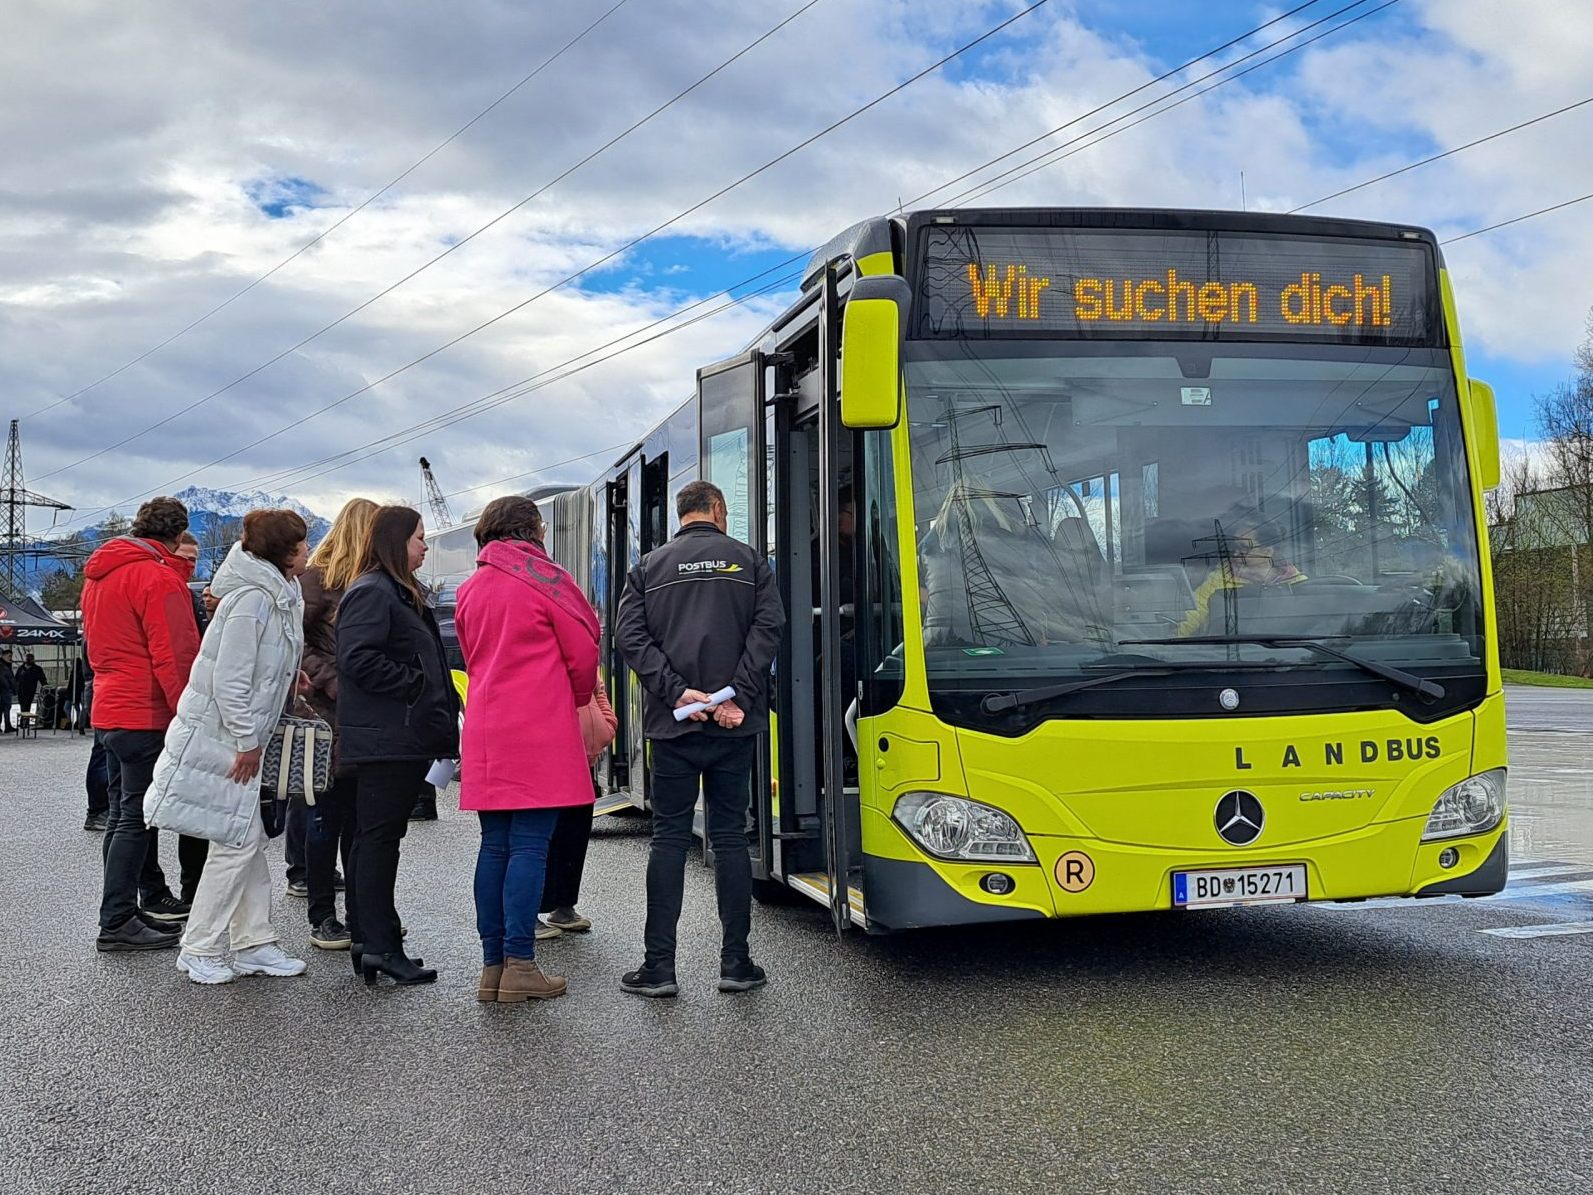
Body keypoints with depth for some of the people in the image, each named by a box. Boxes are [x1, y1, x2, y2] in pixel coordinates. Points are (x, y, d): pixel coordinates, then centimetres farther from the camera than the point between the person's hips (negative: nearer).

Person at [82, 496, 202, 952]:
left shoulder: (99, 573, 16)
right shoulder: (157, 577, -14)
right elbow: (174, 655, -18)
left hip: (110, 709, 10)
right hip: (147, 715, -10)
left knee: (124, 814, 14)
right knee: (137, 817, -6)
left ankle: (123, 912, 20)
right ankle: (117, 923, -4)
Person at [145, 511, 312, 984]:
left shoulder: (281, 596, 10)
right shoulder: (251, 599, -20)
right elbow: (229, 679, -23)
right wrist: (247, 743, -19)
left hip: (241, 738, 10)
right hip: (219, 737, -10)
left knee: (250, 840, 11)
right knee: (237, 841, -6)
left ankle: (253, 943, 18)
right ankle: (199, 951, 4)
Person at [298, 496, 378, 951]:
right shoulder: (318, 579, -7)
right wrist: (333, 684, -17)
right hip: (332, 716, -6)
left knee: (362, 817, 11)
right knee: (328, 815, 2)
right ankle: (322, 917, 10)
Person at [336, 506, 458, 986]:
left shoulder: (399, 593, 22)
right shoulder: (372, 593, -12)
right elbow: (359, 659, -22)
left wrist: (440, 705, 15)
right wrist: (414, 685, -16)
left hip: (400, 736, 11)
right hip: (386, 739, -11)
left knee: (372, 838, 13)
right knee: (380, 837, -8)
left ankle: (366, 937, 20)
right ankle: (381, 946, -5)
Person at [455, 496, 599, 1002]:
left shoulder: (469, 590, 13)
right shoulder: (548, 582, -5)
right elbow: (583, 657, -2)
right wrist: (577, 699, 17)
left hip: (487, 730, 6)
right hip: (542, 733, -6)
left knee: (494, 846, 8)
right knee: (530, 846, -4)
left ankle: (492, 965, 11)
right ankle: (519, 965, -4)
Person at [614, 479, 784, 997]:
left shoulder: (649, 567, 9)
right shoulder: (748, 561, 6)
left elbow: (630, 635, -4)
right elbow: (768, 626, -7)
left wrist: (677, 692, -9)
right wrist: (739, 697, -11)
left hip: (672, 724, 0)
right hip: (734, 724, 0)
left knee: (669, 838, 4)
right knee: (729, 835, 6)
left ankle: (659, 966, 3)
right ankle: (735, 963, 7)